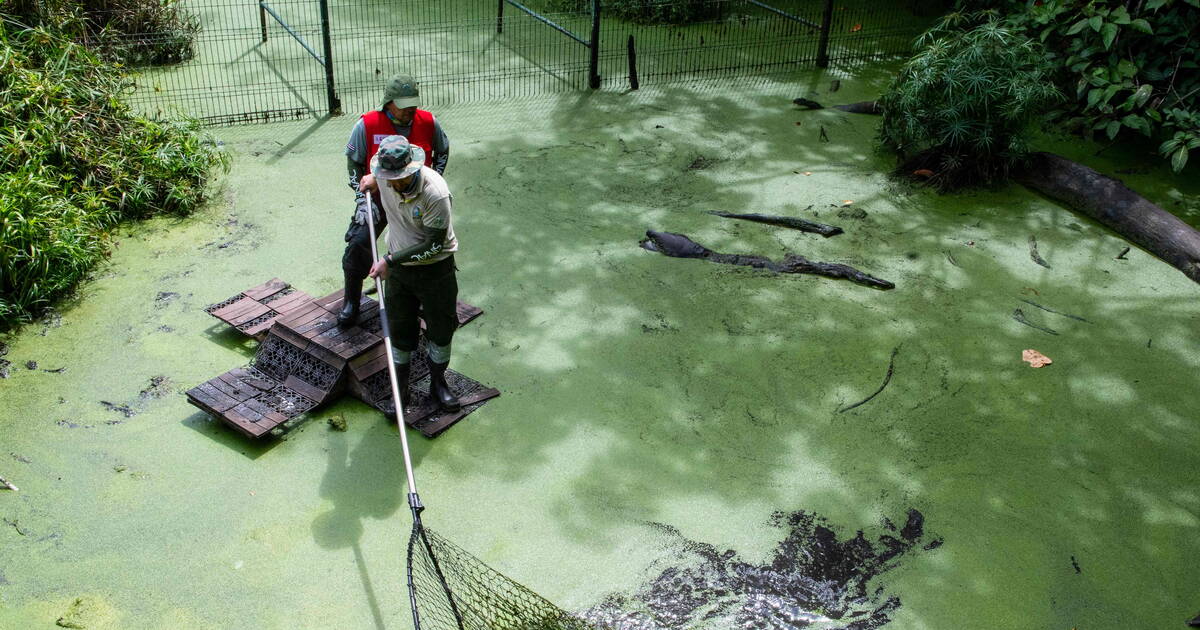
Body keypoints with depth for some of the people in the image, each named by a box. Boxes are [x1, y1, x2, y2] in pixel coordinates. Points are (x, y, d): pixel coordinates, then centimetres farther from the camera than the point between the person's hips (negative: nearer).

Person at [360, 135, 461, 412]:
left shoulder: (436, 193, -31)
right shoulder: (383, 177, -14)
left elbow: (434, 244, -26)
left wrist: (390, 260, -26)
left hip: (435, 268, -4)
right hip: (398, 267, 4)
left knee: (441, 329, 9)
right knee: (399, 330, 10)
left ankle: (438, 384, 30)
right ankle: (400, 389, 25)